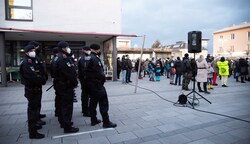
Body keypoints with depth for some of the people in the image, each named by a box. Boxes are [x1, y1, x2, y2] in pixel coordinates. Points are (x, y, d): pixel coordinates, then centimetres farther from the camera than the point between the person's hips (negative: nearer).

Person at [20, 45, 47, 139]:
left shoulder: (33, 61, 15)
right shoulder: (26, 63, -17)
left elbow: (40, 73, 13)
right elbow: (33, 77, -27)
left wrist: (43, 78, -6)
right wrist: (43, 80, -13)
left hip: (36, 89, 10)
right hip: (32, 90, -10)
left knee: (35, 107, 23)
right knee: (33, 110, -5)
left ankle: (33, 125, 41)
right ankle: (33, 133, 5)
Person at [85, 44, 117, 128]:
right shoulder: (94, 58, -17)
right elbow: (99, 72, -23)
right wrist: (103, 79, -8)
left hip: (89, 83, 10)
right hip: (96, 83, -10)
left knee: (93, 101, 17)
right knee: (103, 102, -2)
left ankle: (93, 120, 26)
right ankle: (106, 122, 3)